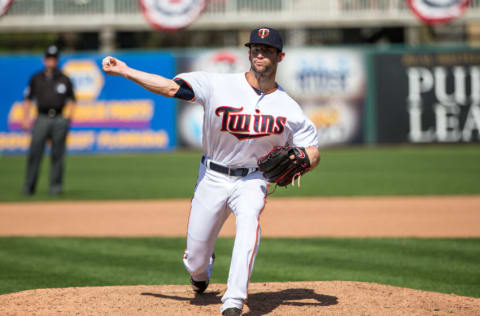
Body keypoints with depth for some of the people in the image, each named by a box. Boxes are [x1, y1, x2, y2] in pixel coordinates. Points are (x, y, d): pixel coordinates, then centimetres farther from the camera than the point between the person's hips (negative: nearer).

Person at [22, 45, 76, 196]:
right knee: (34, 152, -7)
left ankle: (55, 186, 6)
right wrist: (25, 118, 4)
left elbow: (71, 100, 15)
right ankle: (29, 186, -3)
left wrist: (68, 115, 0)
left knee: (57, 154, 0)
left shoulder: (64, 79, 11)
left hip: (60, 119, 0)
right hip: (42, 119, 0)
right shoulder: (36, 79, 12)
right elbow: (28, 99, 14)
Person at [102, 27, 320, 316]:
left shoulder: (288, 108, -2)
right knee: (195, 259, 2)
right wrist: (125, 71, -25)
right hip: (213, 178, 0)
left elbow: (313, 151, 2)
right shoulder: (218, 85, -9)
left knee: (249, 220, -34)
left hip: (253, 180, 0)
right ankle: (202, 270, 44)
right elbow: (172, 87, -17)